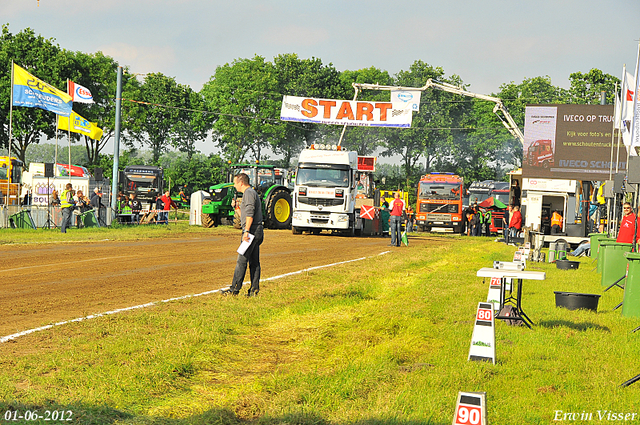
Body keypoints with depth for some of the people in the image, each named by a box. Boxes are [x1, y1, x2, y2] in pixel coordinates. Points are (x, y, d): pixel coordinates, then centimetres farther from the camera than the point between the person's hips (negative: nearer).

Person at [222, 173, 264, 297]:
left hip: (252, 230, -11)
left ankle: (234, 289, -9)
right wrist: (236, 207, 24)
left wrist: (246, 231, -25)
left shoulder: (249, 193, -10)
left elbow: (250, 214, -21)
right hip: (257, 232, 11)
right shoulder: (251, 193, 23)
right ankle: (254, 290, 8)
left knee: (242, 260, -9)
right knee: (254, 262, 8)